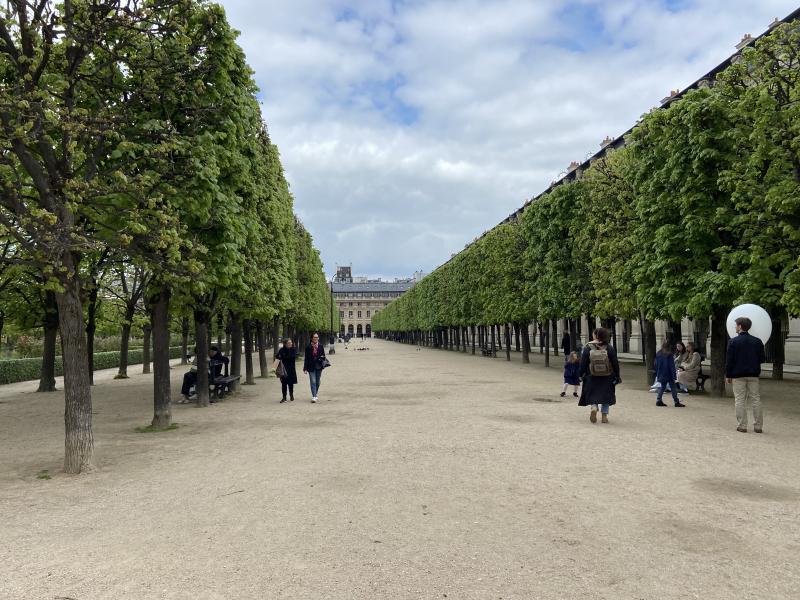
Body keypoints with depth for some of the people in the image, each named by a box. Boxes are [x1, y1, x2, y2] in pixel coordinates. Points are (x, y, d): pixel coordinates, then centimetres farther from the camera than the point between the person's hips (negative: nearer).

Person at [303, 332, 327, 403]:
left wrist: (322, 357, -11)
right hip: (311, 367, -3)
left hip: (318, 366, 3)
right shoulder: (308, 347, -4)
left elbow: (323, 355, 14)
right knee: (313, 382, -10)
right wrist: (305, 368, -7)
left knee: (318, 382, 12)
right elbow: (306, 358, -3)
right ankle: (314, 397, -12)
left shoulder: (320, 346, 3)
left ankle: (315, 395, 28)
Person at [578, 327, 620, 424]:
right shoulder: (609, 348, -7)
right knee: (606, 395, 12)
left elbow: (583, 363, -4)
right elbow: (615, 364, -3)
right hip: (607, 378, 1)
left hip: (592, 377, -1)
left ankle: (594, 408, -16)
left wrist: (582, 375, 8)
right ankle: (604, 415, 13)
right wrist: (617, 376, 7)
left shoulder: (587, 348, -8)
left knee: (593, 395, 11)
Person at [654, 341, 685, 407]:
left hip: (661, 375, 5)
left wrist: (657, 373, 18)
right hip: (669, 375, -5)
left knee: (662, 387, 14)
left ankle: (658, 400, 10)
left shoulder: (658, 354, 3)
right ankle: (676, 402, 4)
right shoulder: (670, 355, -14)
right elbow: (672, 366, -14)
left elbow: (655, 364, 9)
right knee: (673, 388, 2)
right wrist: (674, 376, -12)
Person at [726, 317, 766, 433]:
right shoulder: (757, 341, 4)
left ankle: (742, 426, 2)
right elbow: (762, 359, 7)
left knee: (740, 401, 2)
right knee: (756, 400, 8)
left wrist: (728, 375, 0)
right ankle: (758, 426, 10)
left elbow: (729, 360, -7)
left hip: (738, 375, -3)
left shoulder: (733, 341, -7)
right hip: (753, 375, 3)